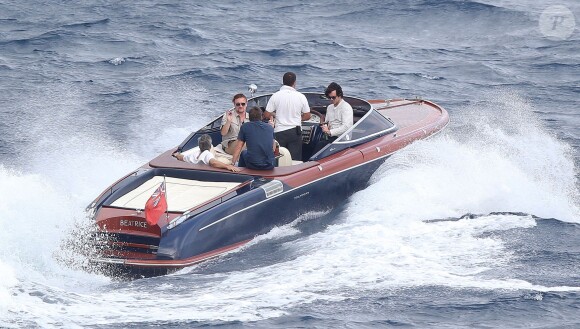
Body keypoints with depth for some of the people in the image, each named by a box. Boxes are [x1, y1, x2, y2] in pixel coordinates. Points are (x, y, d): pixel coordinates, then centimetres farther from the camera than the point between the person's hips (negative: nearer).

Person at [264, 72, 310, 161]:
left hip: (280, 131, -1)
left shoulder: (275, 96, -7)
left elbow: (267, 115, -6)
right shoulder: (301, 96, -4)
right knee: (295, 160, 4)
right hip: (295, 131, 1)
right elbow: (307, 116, 3)